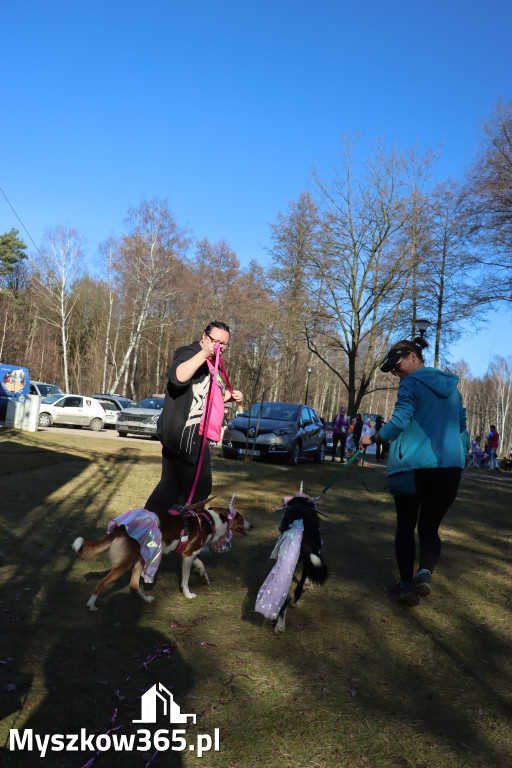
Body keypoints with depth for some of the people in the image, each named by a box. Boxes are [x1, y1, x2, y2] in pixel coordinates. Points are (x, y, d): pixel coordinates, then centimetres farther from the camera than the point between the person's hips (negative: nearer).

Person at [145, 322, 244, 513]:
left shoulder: (212, 364, 23)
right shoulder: (190, 353, -8)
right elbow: (177, 377, -30)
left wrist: (231, 396, 17)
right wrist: (204, 353, -30)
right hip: (186, 432, -10)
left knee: (171, 484, 12)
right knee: (200, 487, -4)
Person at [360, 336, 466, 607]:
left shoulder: (412, 384, -6)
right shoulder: (451, 386, 14)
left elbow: (399, 422, -18)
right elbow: (461, 425, 21)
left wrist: (373, 438, -5)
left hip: (412, 465, -5)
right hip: (449, 465, 5)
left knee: (406, 526, 12)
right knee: (429, 527, 10)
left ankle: (406, 582, 13)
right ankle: (425, 572, -13)